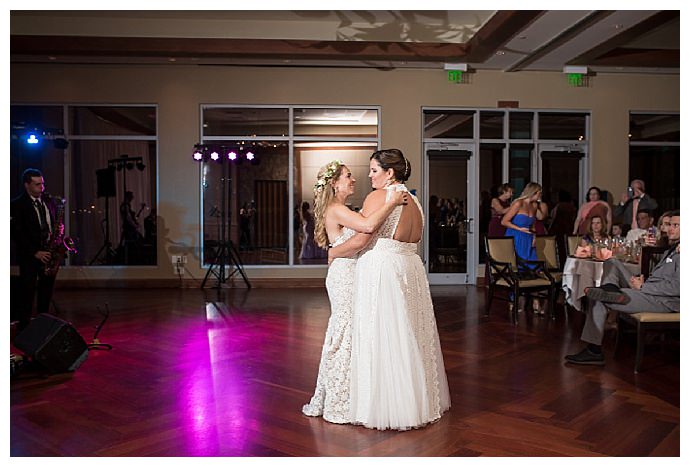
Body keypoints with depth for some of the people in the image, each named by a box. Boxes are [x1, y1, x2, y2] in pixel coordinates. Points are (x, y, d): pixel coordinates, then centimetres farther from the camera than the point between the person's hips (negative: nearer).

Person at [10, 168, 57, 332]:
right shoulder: (17, 205, -5)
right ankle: (23, 329, 6)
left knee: (46, 294, 8)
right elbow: (16, 233, -10)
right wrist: (35, 252, -16)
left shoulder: (48, 203, 13)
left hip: (48, 255, 5)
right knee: (27, 295, -2)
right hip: (29, 257, -5)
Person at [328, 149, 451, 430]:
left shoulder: (378, 196, -10)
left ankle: (385, 407, 6)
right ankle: (418, 401, 26)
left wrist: (333, 252, -1)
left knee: (381, 338, -1)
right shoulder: (414, 202, 14)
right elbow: (413, 240, 14)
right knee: (408, 336, 15)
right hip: (410, 269, 8)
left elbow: (361, 240, -15)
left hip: (380, 270, -8)